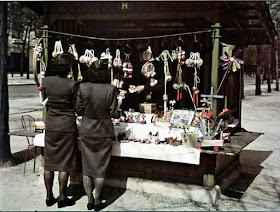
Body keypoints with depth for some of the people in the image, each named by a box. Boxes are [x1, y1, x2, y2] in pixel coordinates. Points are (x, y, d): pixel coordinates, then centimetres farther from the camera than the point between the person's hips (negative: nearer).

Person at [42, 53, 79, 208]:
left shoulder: (46, 81, -2)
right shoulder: (72, 85, -15)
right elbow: (76, 107, -7)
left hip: (50, 125, 4)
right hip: (67, 125, -4)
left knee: (49, 162, 12)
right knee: (65, 163, 5)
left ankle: (49, 197, 21)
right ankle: (62, 198, 12)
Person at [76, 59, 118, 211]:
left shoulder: (82, 88, -9)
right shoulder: (111, 89, -15)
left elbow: (79, 110, -3)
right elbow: (113, 113, -12)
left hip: (86, 131, 2)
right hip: (104, 132, -1)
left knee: (87, 167, 14)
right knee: (100, 168, 10)